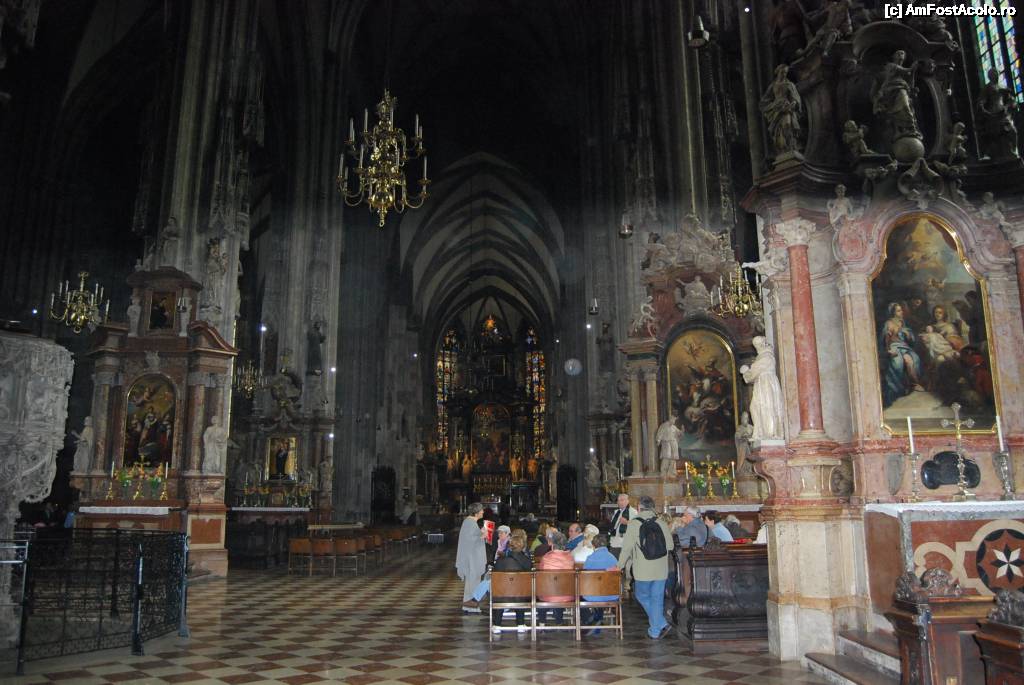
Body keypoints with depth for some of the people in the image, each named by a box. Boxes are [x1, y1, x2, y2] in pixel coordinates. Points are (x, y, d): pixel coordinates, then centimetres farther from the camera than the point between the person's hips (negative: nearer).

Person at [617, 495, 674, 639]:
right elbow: (670, 546, 8)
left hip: (643, 570, -3)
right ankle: (655, 631, 14)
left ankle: (661, 624, 3)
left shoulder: (633, 524, -9)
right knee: (657, 599, 11)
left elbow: (627, 548, -9)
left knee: (643, 596, 14)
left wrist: (620, 565, 3)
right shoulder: (661, 524, 1)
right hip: (661, 570, 4)